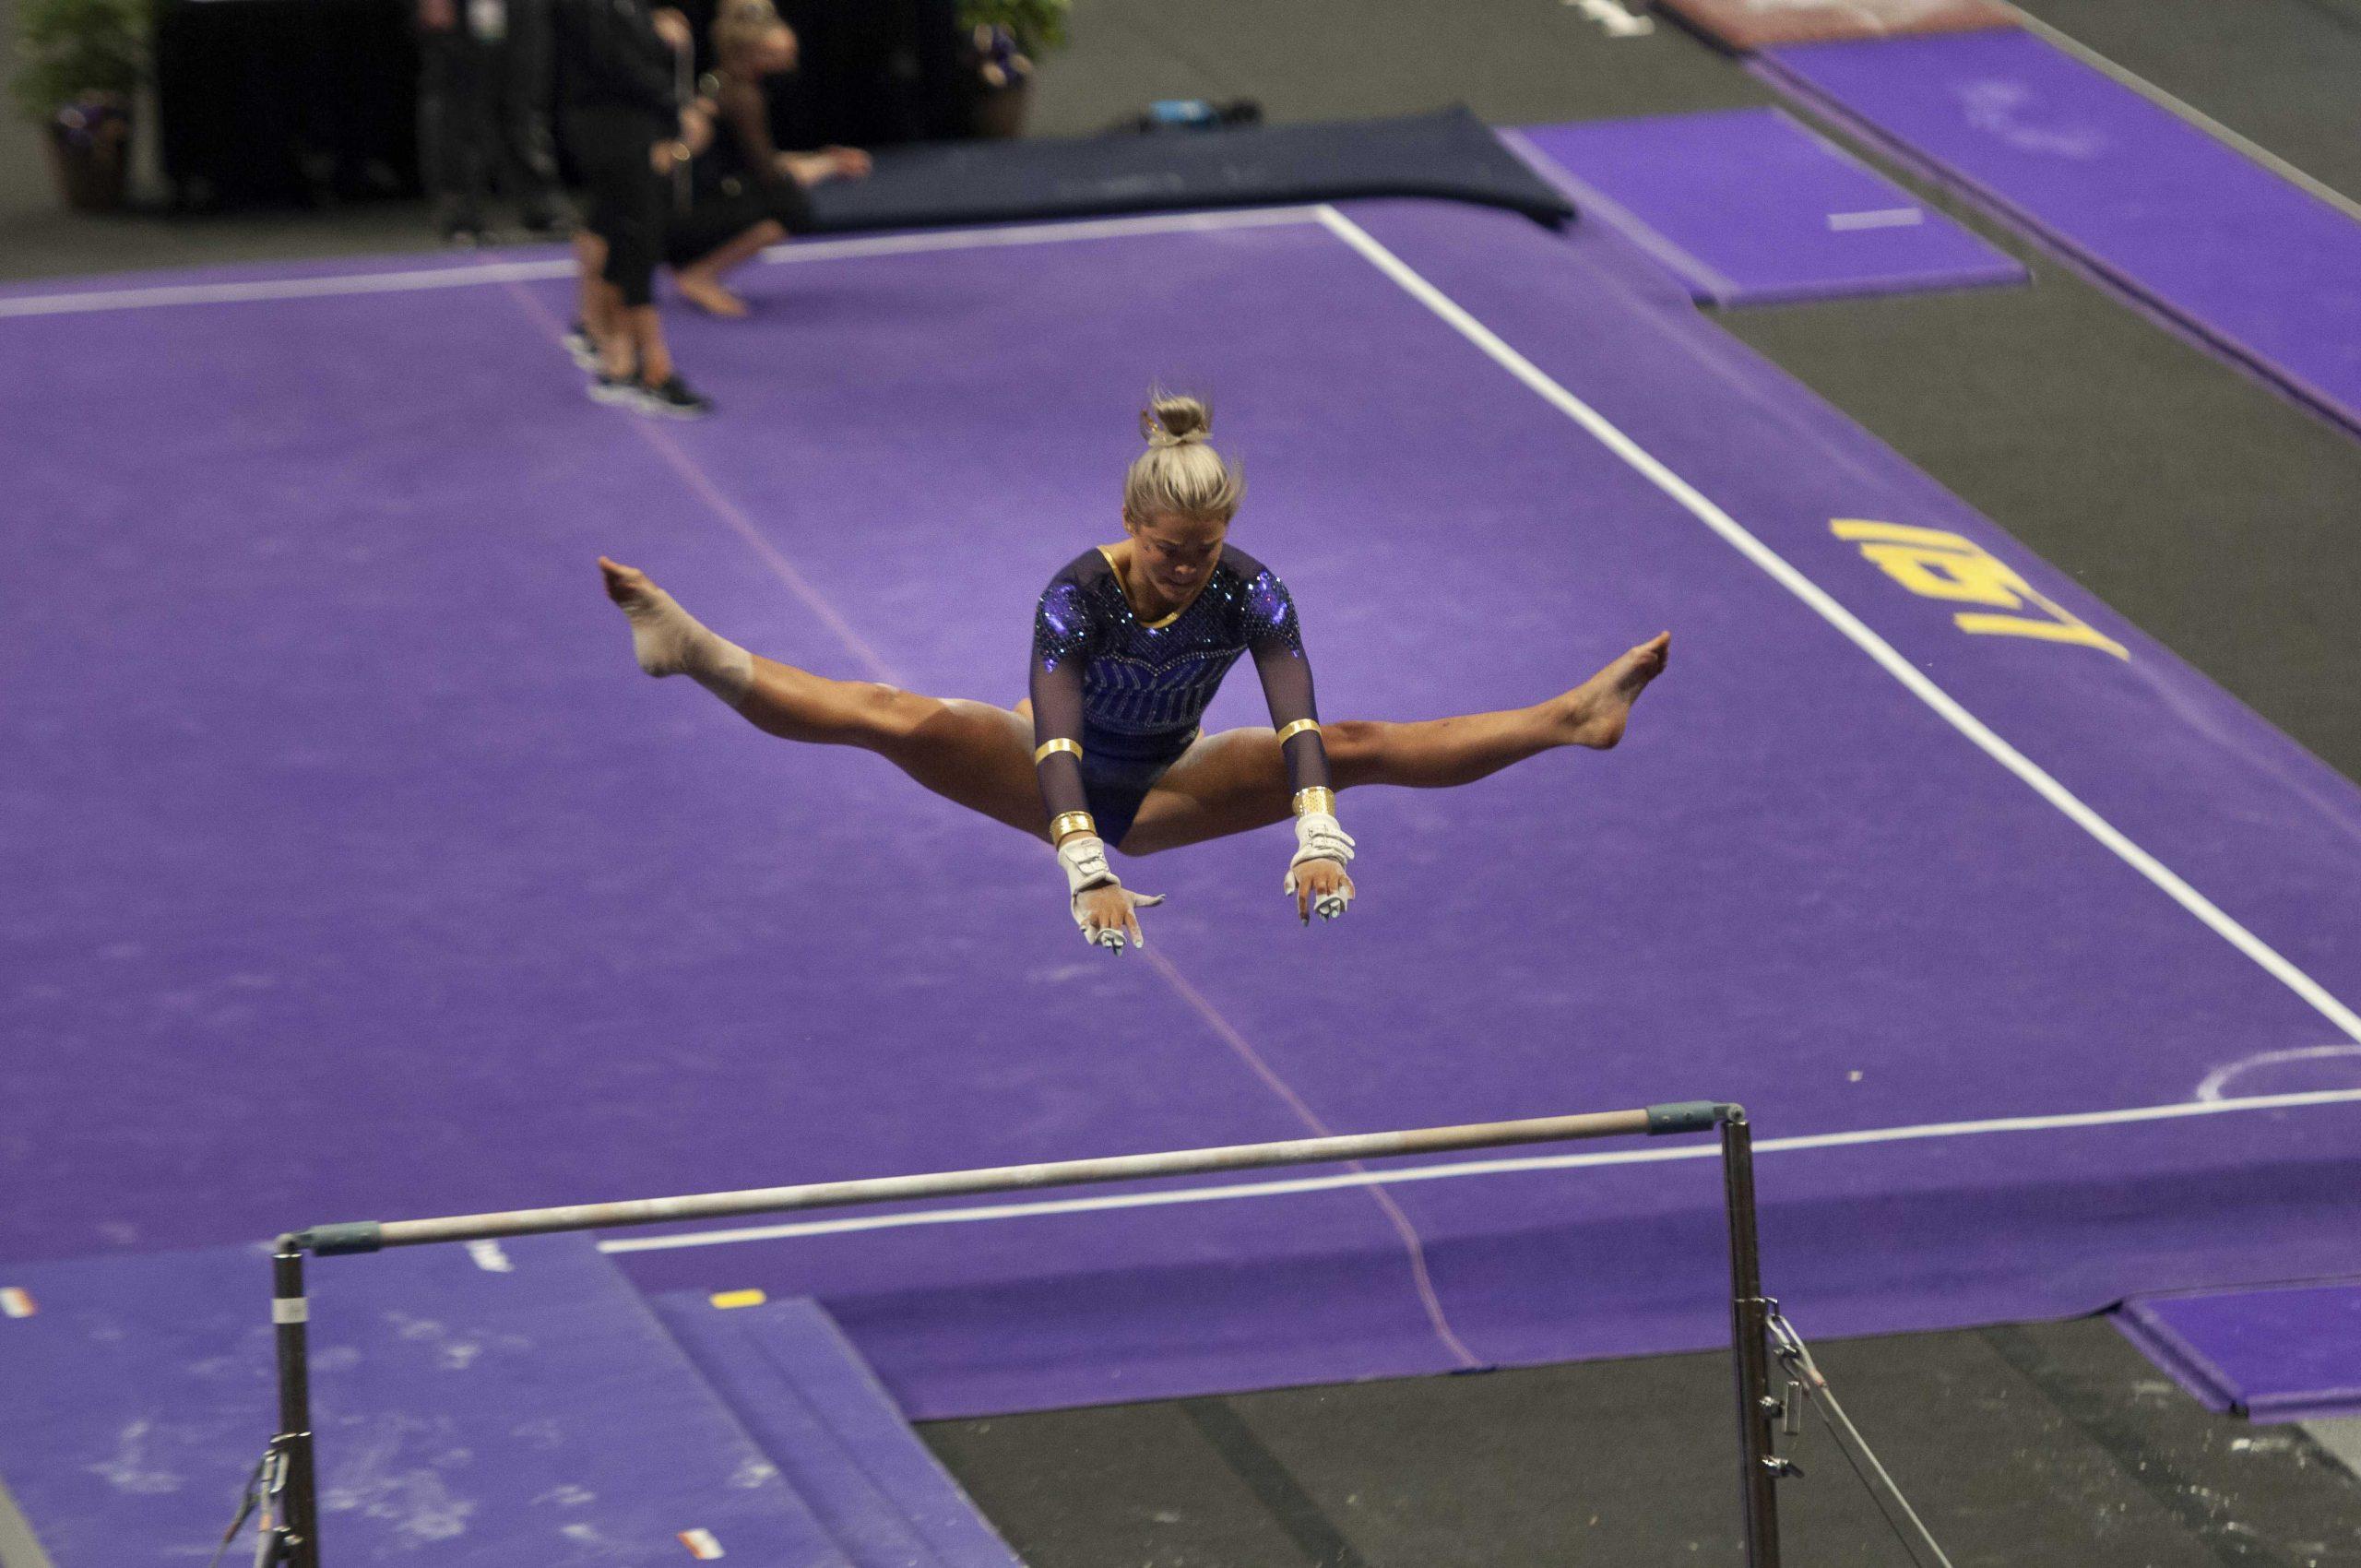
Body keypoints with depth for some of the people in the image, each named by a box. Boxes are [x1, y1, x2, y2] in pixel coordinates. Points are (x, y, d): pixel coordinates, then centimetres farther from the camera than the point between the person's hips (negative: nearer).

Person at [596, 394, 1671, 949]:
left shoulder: (1248, 592, -25)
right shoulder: (1079, 594, -32)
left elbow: (1295, 721, -37)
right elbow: (1054, 736, -45)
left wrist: (1318, 837, -54)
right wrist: (1085, 870, -59)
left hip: (1168, 789, 2)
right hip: (1060, 786, -2)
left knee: (1355, 745, -14)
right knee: (900, 721, -28)